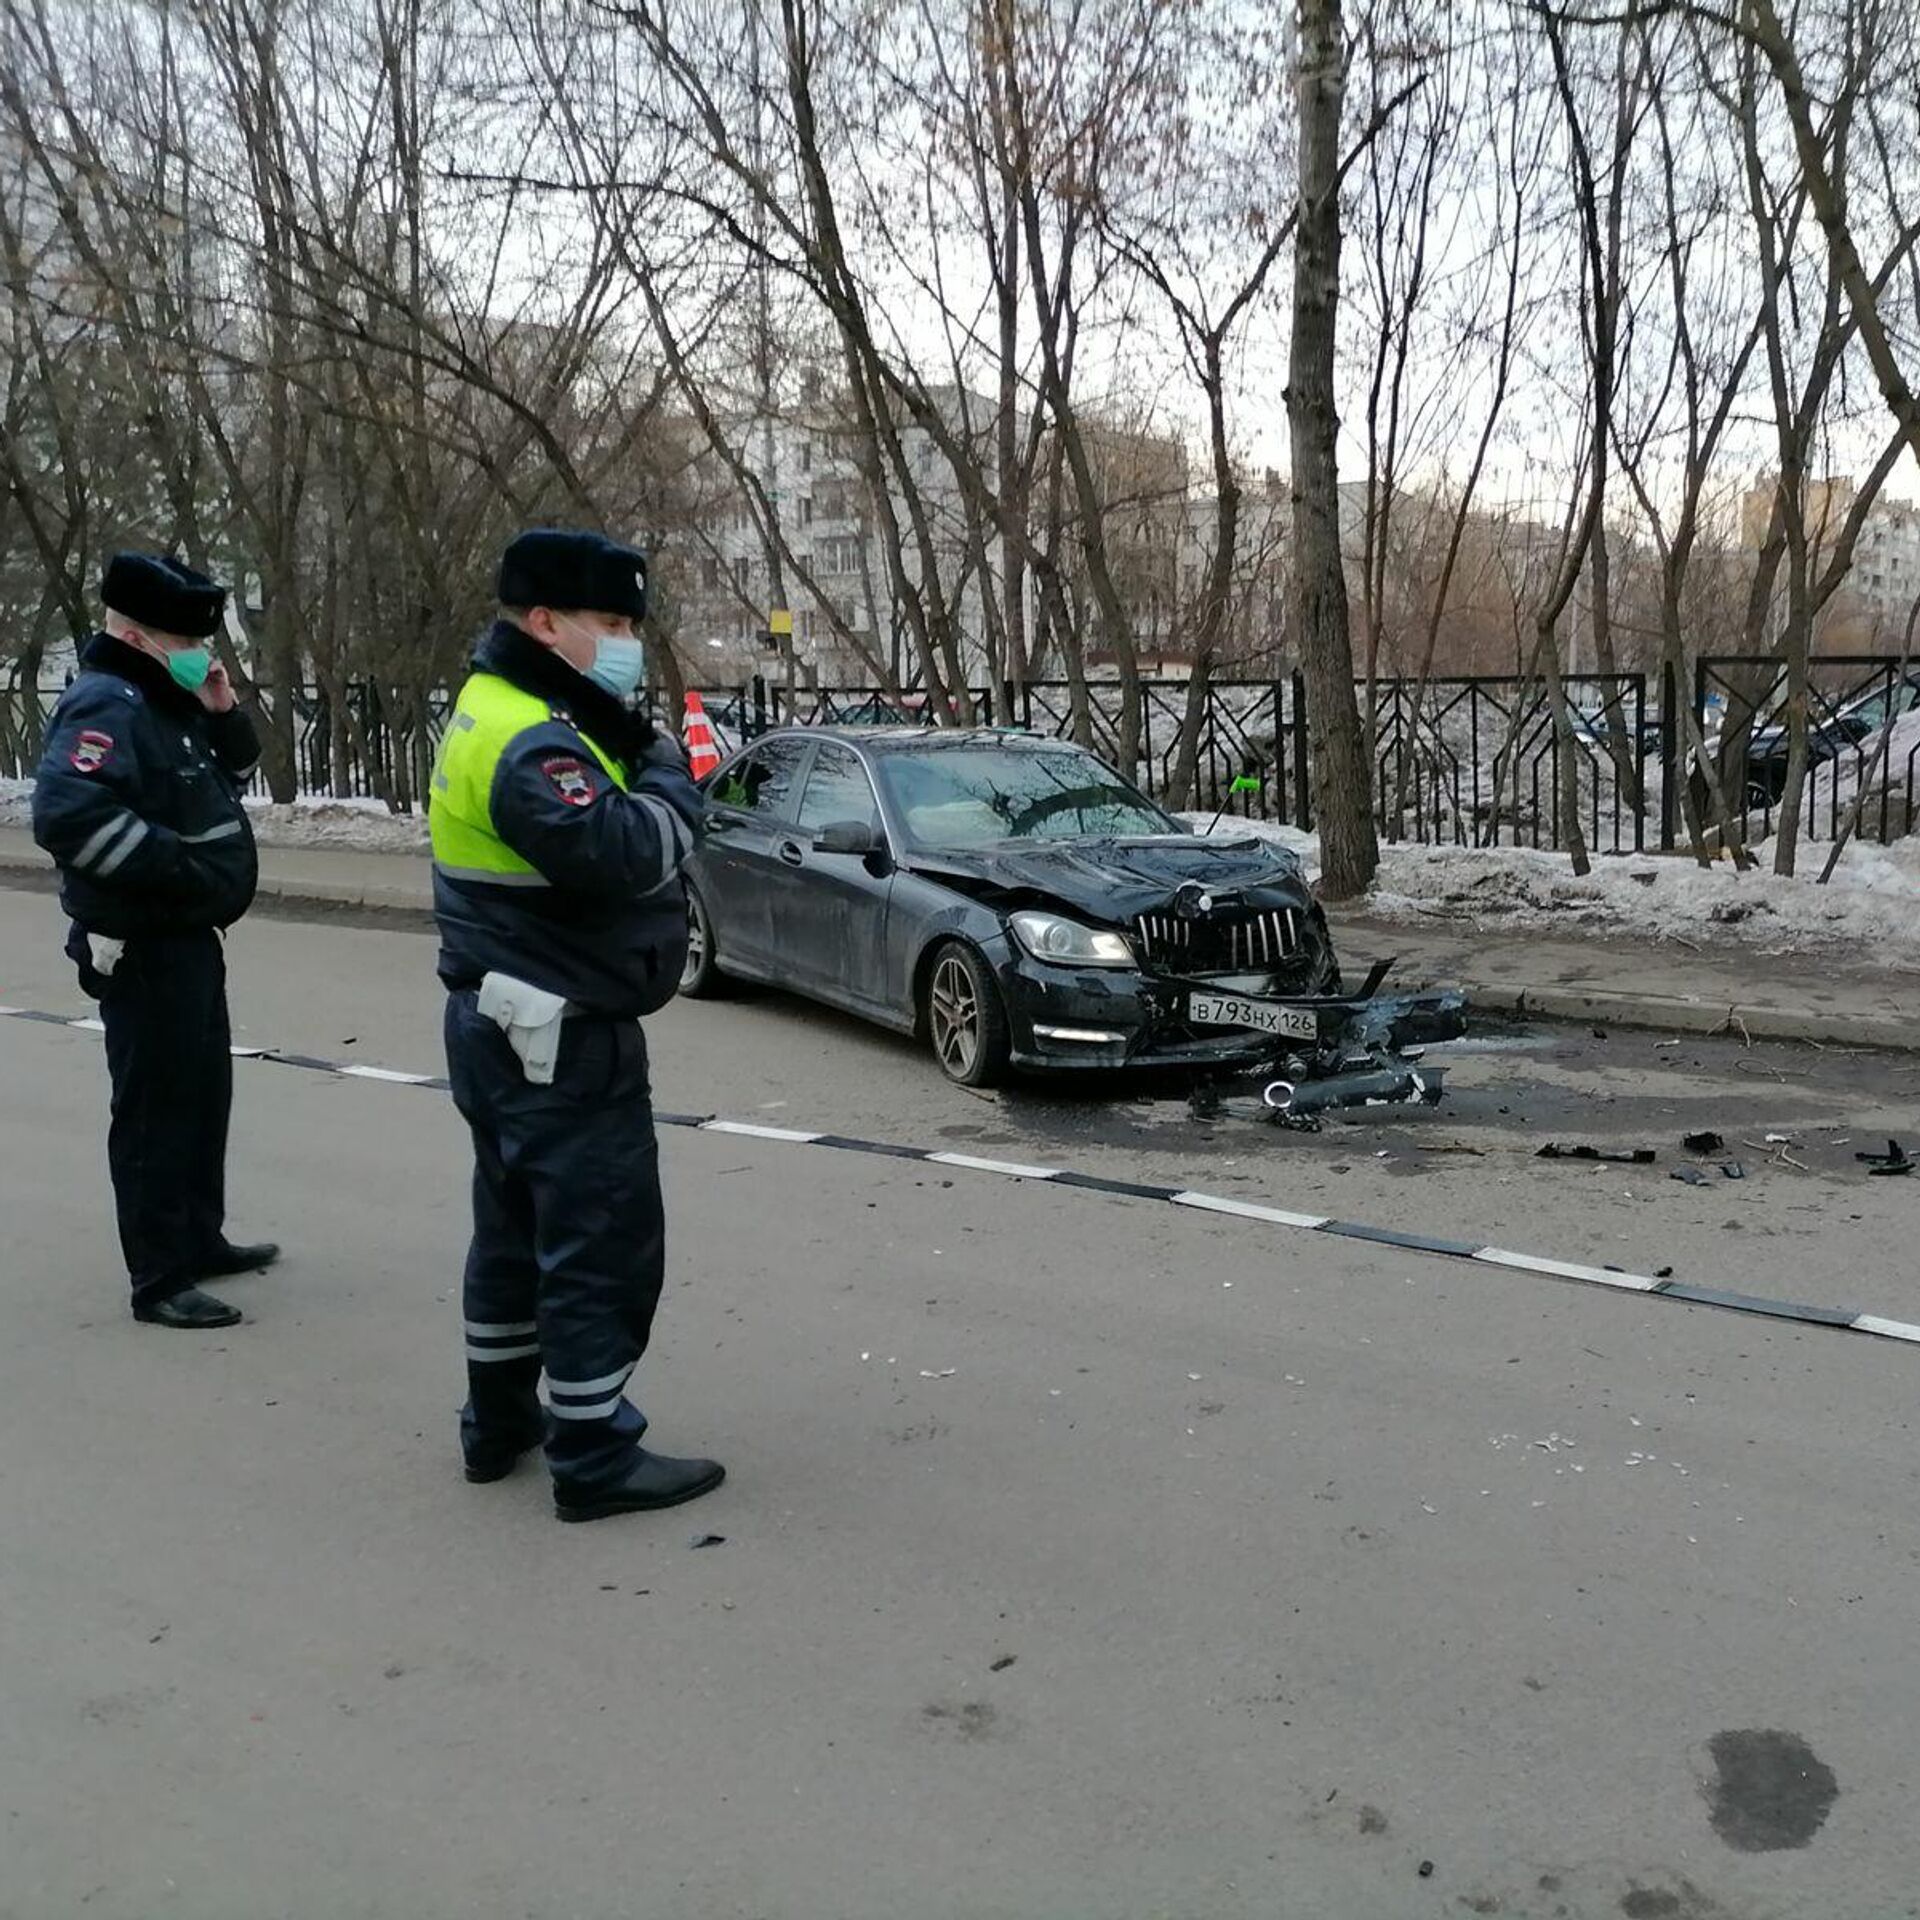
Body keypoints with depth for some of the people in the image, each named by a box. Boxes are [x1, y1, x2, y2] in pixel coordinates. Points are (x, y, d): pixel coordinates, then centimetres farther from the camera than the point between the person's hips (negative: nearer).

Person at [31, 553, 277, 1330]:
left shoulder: (165, 701, 12)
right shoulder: (107, 705, -19)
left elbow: (233, 768, 23)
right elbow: (67, 813, -34)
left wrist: (223, 713, 3)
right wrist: (178, 867, -29)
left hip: (189, 939, 10)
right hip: (144, 949, -10)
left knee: (204, 1092, 19)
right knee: (157, 1107, -3)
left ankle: (201, 1239, 33)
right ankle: (160, 1280, 5)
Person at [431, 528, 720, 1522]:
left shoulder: (503, 714, 14)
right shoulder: (530, 740, -21)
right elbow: (618, 852, -32)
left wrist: (636, 754, -3)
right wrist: (669, 779, -14)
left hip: (501, 1024, 11)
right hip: (562, 1038, -11)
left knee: (517, 1227, 21)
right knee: (601, 1247, -3)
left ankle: (500, 1421, 33)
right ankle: (597, 1459, 5)